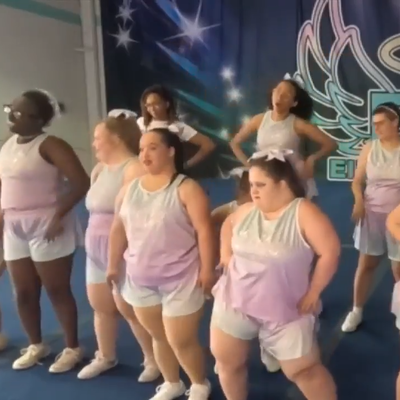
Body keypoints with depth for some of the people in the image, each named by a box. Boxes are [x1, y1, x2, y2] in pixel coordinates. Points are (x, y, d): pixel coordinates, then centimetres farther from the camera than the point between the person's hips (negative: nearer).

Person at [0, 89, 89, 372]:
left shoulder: (50, 145, -15)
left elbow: (81, 183, -21)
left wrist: (59, 216, -22)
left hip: (46, 228, -7)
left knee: (57, 290, 4)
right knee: (24, 292, 15)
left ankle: (73, 348, 21)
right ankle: (36, 346, 35)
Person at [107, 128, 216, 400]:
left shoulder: (186, 188, -13)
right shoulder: (130, 189, 5)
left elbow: (204, 231, -15)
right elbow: (119, 229, 11)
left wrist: (207, 270, -17)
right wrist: (114, 265, 12)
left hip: (180, 280, -5)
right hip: (140, 279, 6)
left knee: (181, 341, 3)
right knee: (158, 336, 19)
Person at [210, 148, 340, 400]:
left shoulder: (304, 213, -18)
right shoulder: (247, 211, 0)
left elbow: (330, 252, -18)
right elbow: (229, 224, 20)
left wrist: (313, 292, -15)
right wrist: (226, 254, 5)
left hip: (285, 312, -5)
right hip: (234, 303, 5)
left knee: (304, 370, 6)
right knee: (227, 361, 16)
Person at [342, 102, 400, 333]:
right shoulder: (369, 148, 1)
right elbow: (357, 180, 3)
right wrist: (359, 201, -15)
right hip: (372, 214, 2)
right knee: (366, 263, 10)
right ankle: (357, 311, 23)